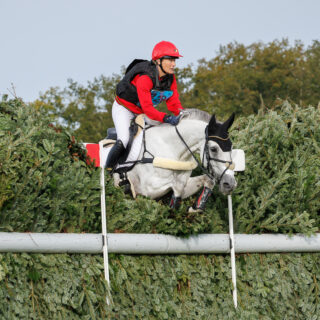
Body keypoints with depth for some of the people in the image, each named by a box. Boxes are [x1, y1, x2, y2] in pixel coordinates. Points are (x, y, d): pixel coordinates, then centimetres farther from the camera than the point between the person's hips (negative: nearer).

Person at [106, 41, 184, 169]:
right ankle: (107, 170, -11)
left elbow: (174, 103, -8)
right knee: (123, 141, -27)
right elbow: (147, 108, -39)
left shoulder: (170, 78, -9)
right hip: (124, 109, -8)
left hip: (142, 113, 8)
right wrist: (166, 118, -51)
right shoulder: (144, 78, -33)